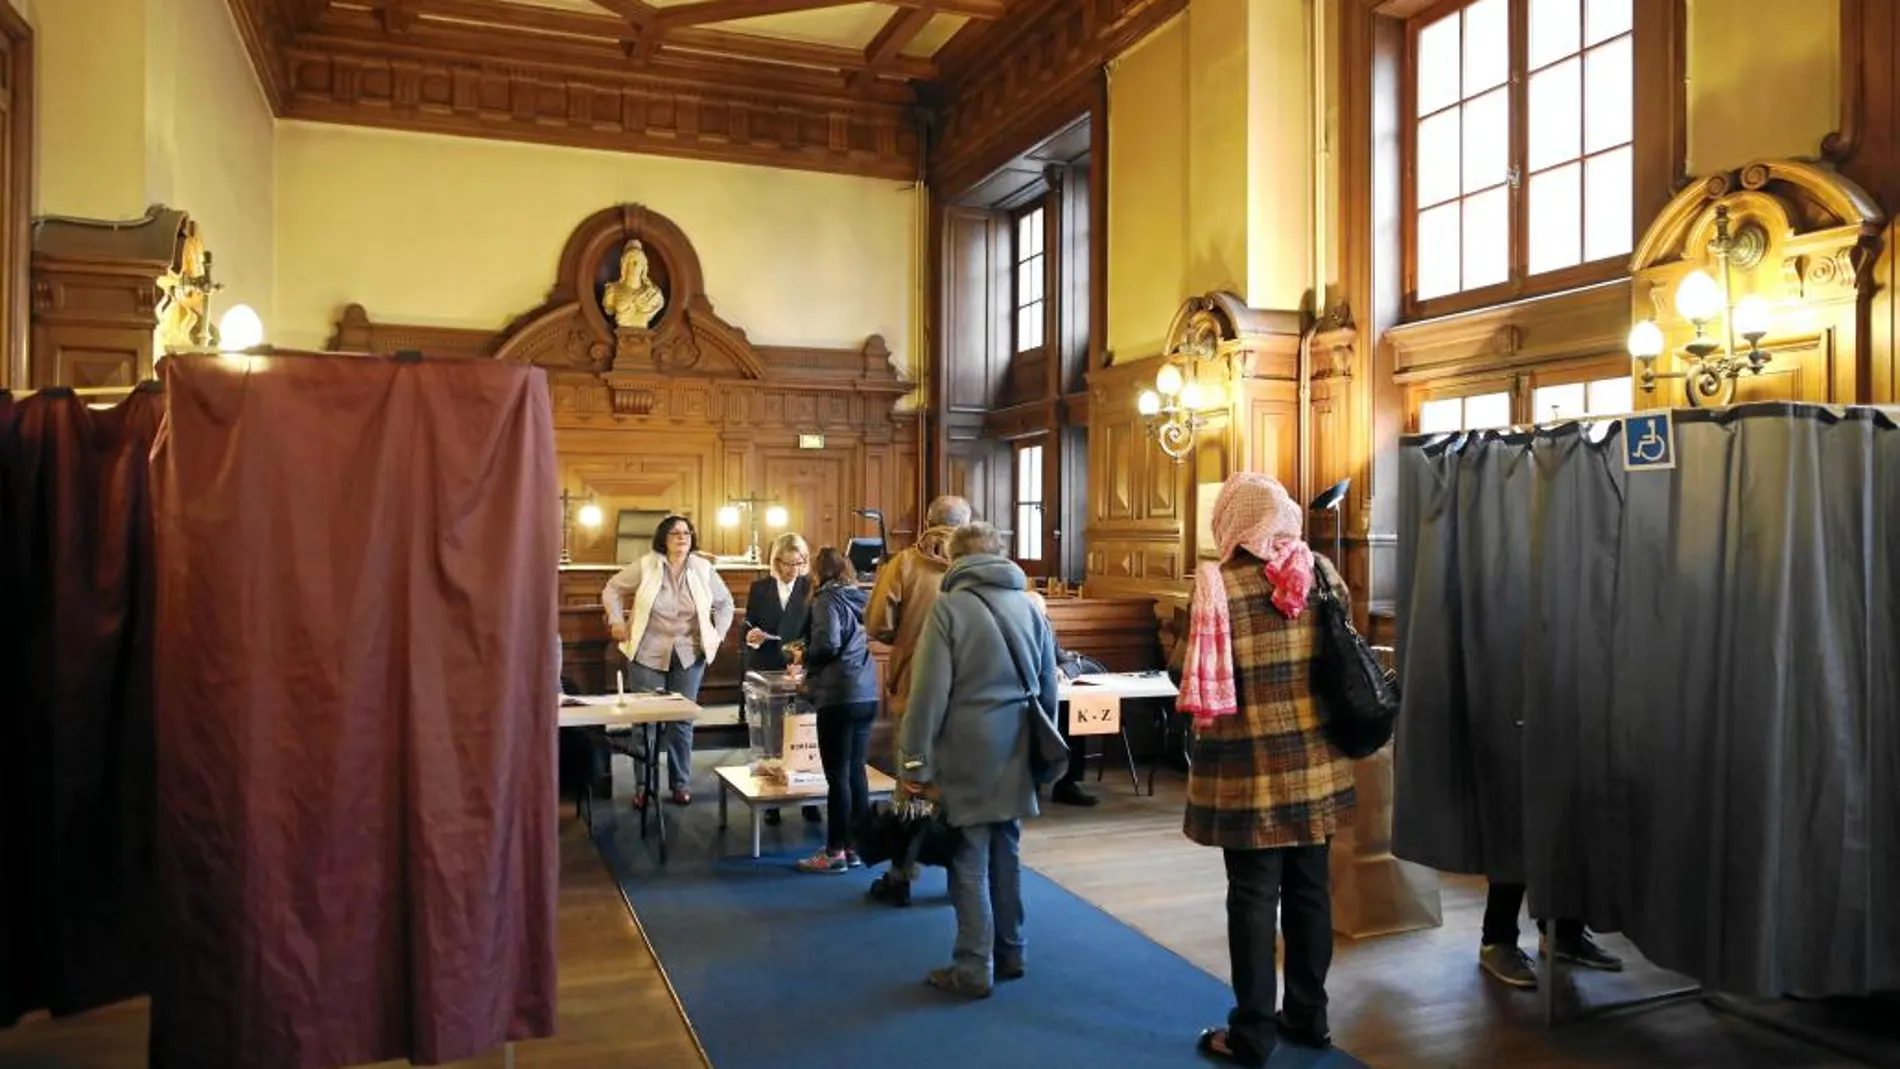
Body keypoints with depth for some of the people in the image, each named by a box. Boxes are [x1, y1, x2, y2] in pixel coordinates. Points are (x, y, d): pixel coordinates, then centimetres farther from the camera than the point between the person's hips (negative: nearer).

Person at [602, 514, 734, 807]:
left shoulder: (703, 569, 0)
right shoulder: (645, 565, -5)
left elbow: (725, 602, 12)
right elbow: (612, 589, 6)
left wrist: (718, 635, 3)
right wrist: (617, 622, -3)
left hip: (689, 655, 1)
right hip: (648, 654, -1)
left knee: (682, 722, 4)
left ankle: (681, 784, 16)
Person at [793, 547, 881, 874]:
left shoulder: (828, 599, -8)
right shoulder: (860, 598, 12)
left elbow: (827, 644, -20)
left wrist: (805, 658, 1)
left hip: (839, 696, -7)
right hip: (867, 694, 7)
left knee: (838, 776, -1)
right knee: (856, 771, 12)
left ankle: (835, 852, 6)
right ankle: (853, 845, 19)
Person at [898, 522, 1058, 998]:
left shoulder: (950, 607, -10)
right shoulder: (1030, 607, 7)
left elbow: (930, 691, -13)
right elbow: (1050, 690, 12)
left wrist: (914, 758, -7)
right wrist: (1038, 744, 23)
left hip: (969, 753, -5)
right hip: (1014, 754, 5)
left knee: (970, 861, 2)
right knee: (1006, 852, 16)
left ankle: (974, 969, 7)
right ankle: (1010, 952, 26)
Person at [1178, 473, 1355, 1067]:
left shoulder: (1220, 587, -13)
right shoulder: (1320, 574, 1)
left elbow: (1196, 678, -10)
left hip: (1249, 768, -4)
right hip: (1315, 761, 5)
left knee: (1253, 895, 5)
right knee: (1309, 888, 15)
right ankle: (1308, 1014, 28)